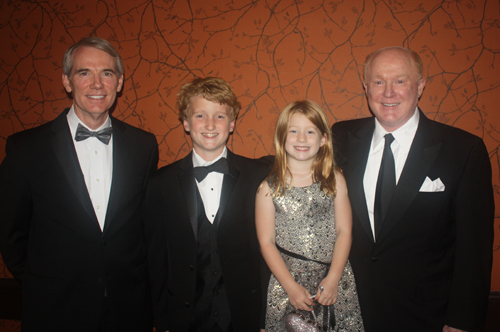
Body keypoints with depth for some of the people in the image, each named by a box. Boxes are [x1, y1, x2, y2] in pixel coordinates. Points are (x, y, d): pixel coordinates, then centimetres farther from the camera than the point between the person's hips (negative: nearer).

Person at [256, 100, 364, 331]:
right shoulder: (269, 188, -5)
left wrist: (333, 278, -10)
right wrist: (291, 286, -9)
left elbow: (344, 231, -2)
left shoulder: (335, 179, 0)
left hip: (335, 280, 1)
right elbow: (267, 242, -5)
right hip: (286, 282, -1)